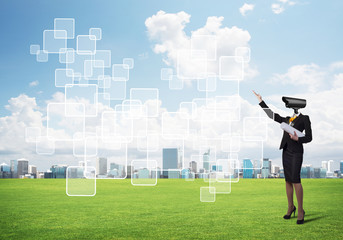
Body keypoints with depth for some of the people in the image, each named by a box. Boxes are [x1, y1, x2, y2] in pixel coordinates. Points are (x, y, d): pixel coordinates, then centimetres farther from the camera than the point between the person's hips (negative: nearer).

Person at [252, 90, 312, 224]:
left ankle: (300, 210, -7)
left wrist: (297, 139, -21)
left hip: (296, 152, -6)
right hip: (286, 151, 6)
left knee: (295, 179, -14)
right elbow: (271, 115, 21)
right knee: (288, 180, 7)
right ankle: (290, 207, 17)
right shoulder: (287, 119, 15)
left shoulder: (304, 119, 0)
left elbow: (309, 137, -2)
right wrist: (260, 100, 22)